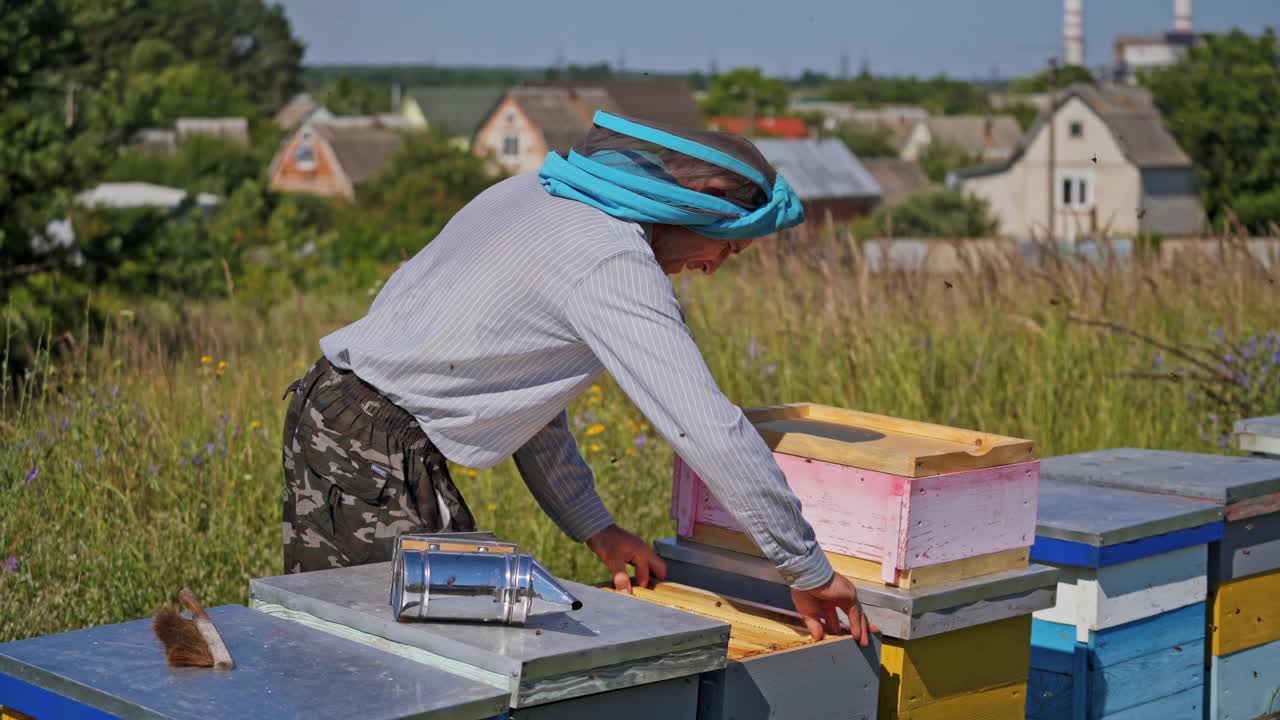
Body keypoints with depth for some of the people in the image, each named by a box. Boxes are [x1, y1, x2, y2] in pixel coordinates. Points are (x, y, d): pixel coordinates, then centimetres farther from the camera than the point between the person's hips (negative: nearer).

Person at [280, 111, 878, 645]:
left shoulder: (534, 194, 13)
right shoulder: (616, 264, -16)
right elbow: (711, 432, -19)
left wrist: (593, 526, 18)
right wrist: (808, 571, -10)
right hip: (380, 449, -10)